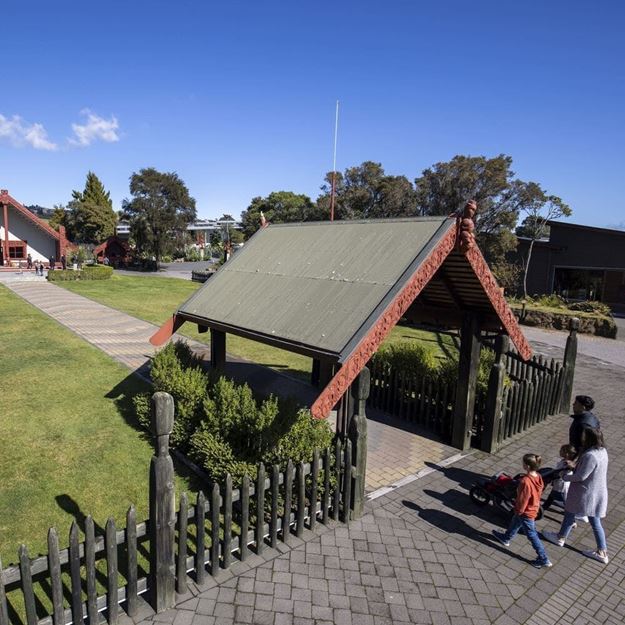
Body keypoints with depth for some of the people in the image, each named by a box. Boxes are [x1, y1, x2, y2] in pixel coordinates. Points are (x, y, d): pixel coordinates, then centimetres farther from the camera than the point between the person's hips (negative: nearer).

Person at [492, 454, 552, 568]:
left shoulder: (525, 481, -36)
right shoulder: (538, 477, -11)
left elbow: (522, 499, -25)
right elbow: (536, 493, 4)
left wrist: (519, 510, -8)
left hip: (526, 512, -9)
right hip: (533, 507, 9)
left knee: (532, 535, 10)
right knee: (514, 523, 29)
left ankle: (544, 560, 22)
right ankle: (506, 538, 50)